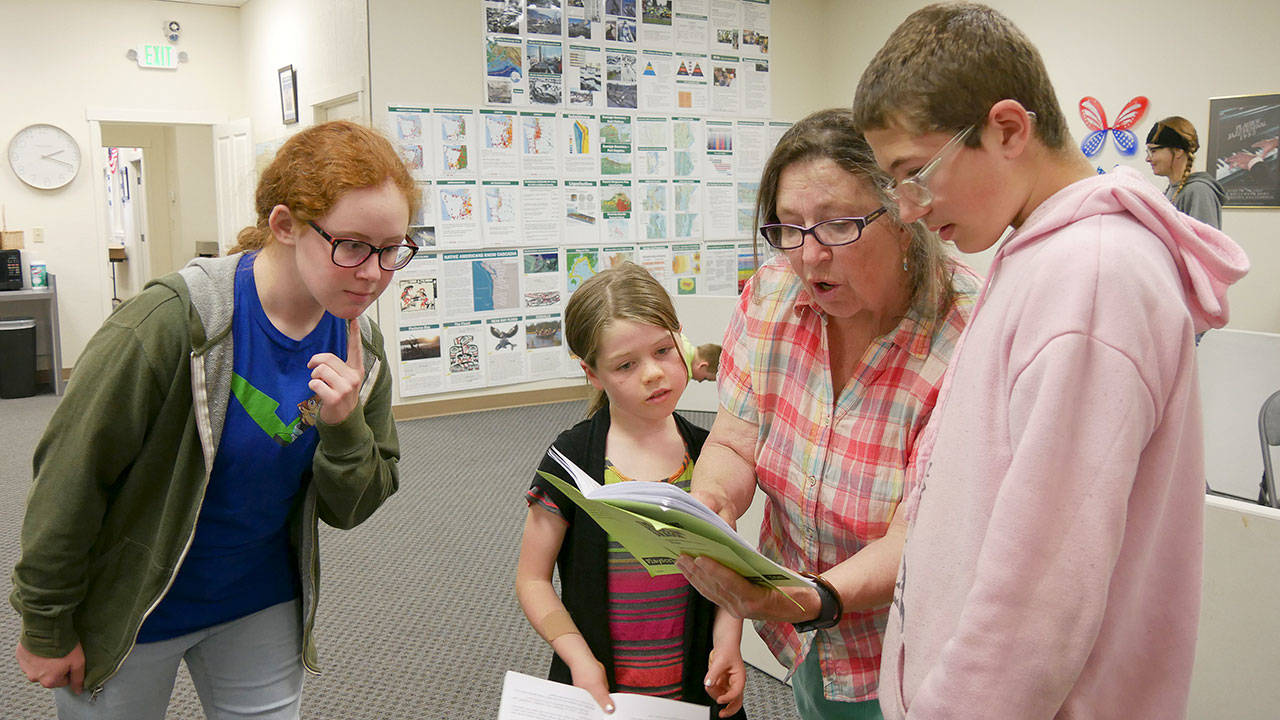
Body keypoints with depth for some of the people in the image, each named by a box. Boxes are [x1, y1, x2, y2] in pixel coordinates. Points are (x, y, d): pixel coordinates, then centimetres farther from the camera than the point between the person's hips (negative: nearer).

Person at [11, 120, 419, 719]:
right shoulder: (174, 321, -27)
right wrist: (46, 630, -8)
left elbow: (347, 510, -3)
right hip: (130, 609, -4)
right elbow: (71, 476, -18)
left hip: (262, 603, 4)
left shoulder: (360, 346, -9)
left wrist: (345, 428, -24)